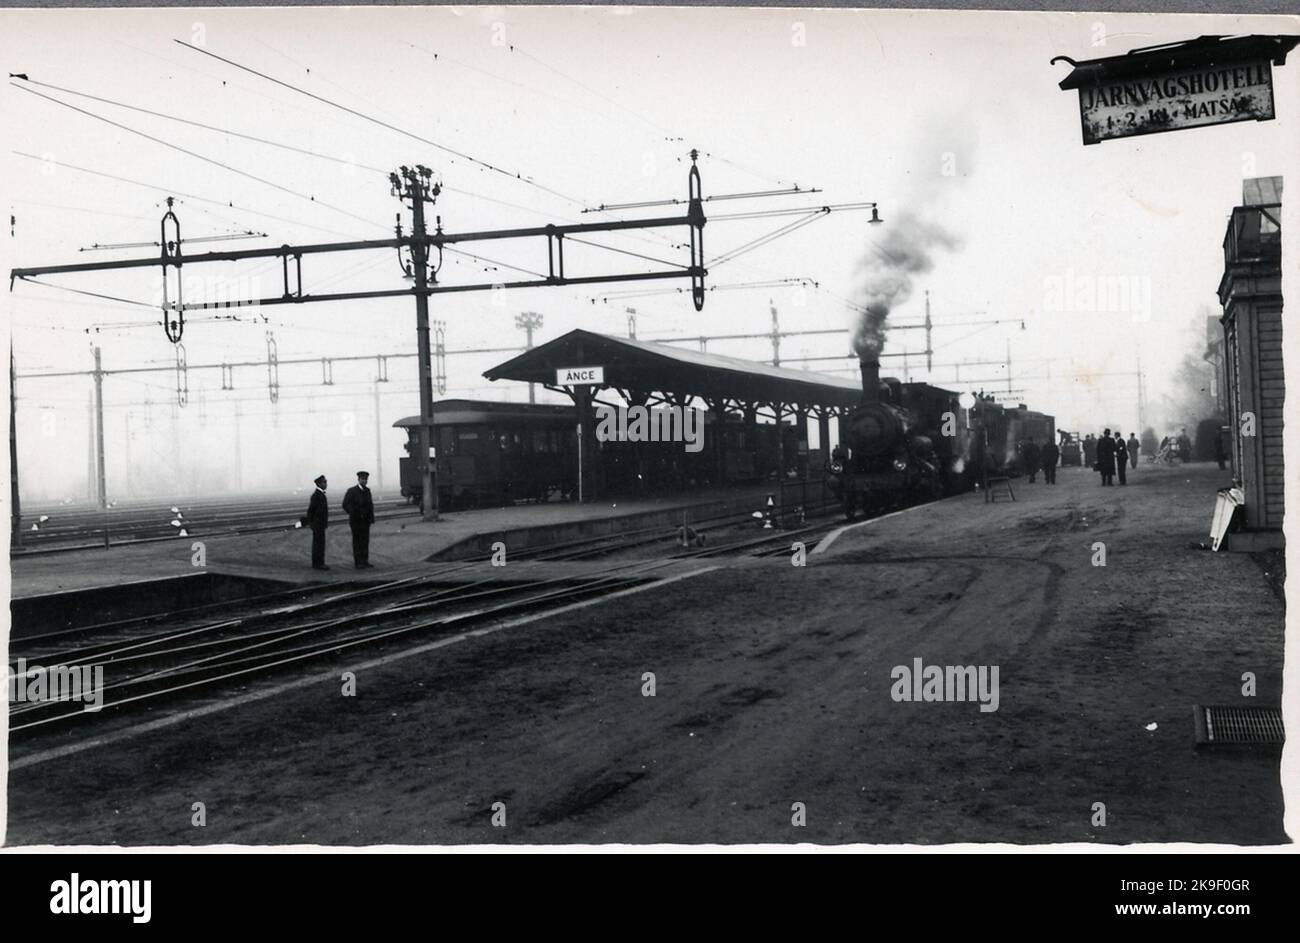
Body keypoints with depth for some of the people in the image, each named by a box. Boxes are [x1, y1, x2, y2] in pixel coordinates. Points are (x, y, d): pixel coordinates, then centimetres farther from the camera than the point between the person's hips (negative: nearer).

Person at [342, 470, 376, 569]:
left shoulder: (367, 490, 9)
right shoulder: (352, 491, -8)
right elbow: (345, 505, -11)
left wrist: (371, 517, 5)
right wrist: (353, 513, -18)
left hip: (366, 520, 5)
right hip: (356, 521, -5)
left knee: (365, 541, 7)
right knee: (357, 541, 0)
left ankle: (365, 561, 13)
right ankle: (358, 562, 3)